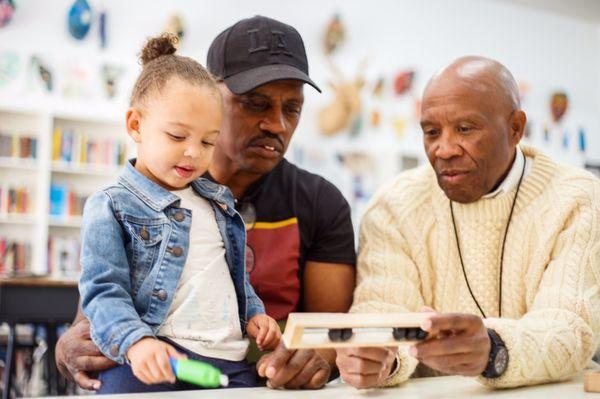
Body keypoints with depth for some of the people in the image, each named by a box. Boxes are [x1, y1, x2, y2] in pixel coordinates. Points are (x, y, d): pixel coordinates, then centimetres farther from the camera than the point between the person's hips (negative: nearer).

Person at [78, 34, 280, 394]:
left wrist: (253, 313, 16)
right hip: (158, 356, -5)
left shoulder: (218, 199, 20)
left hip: (229, 357, 6)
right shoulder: (112, 207, 0)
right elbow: (104, 292, -9)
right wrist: (135, 342, -25)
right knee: (123, 384, -33)